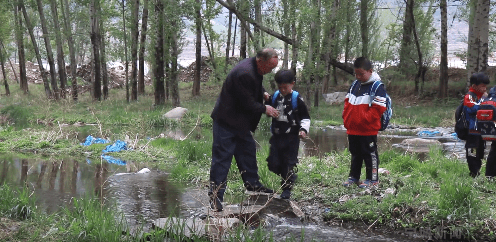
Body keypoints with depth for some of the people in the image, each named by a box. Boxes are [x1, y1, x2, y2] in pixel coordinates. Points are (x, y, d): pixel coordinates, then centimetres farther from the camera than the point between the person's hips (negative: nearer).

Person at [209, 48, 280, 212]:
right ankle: (215, 195, -1)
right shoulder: (244, 73, -28)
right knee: (222, 157, -6)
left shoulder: (255, 69, 3)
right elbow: (247, 103, -23)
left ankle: (252, 184, 33)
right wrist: (264, 109, -10)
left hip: (240, 121, 10)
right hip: (227, 121, -10)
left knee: (248, 151, 18)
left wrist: (263, 93, 6)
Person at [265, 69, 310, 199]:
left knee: (289, 162, 0)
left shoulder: (297, 99, -6)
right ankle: (290, 176, 27)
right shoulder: (275, 97, 7)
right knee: (273, 163, 4)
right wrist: (266, 100, 2)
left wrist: (303, 129, -16)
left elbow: (305, 117, -1)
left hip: (291, 136, -5)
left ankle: (287, 188, 11)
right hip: (277, 135, 5)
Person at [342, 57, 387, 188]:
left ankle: (372, 179, 14)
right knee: (355, 153, 17)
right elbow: (347, 102, 18)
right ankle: (354, 176, 28)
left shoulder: (377, 87, -12)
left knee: (369, 154, 4)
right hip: (352, 128, 7)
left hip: (368, 129, -7)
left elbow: (378, 108, -18)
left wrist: (363, 119, -20)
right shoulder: (354, 85, 11)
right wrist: (346, 118, 6)